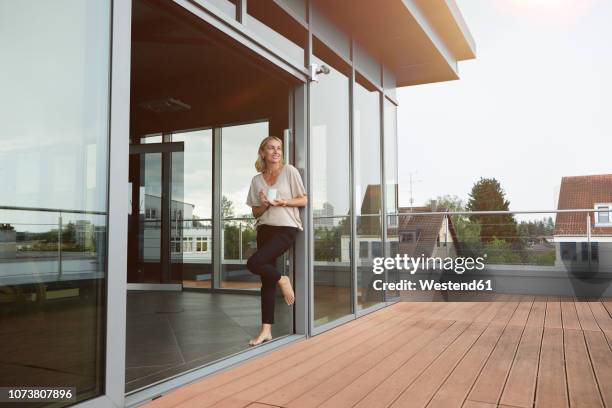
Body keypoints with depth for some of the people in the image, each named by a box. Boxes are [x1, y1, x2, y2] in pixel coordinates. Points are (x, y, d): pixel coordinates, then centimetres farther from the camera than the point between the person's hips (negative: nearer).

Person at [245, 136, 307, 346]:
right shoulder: (257, 180, 10)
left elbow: (304, 200, 0)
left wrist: (283, 202, -15)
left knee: (253, 263, -23)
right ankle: (266, 330, 9)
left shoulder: (290, 171, 0)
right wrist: (264, 205, -9)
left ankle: (282, 280, 5)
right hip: (265, 229, 4)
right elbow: (255, 212, 12)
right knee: (266, 280, 2)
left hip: (286, 229, -4)